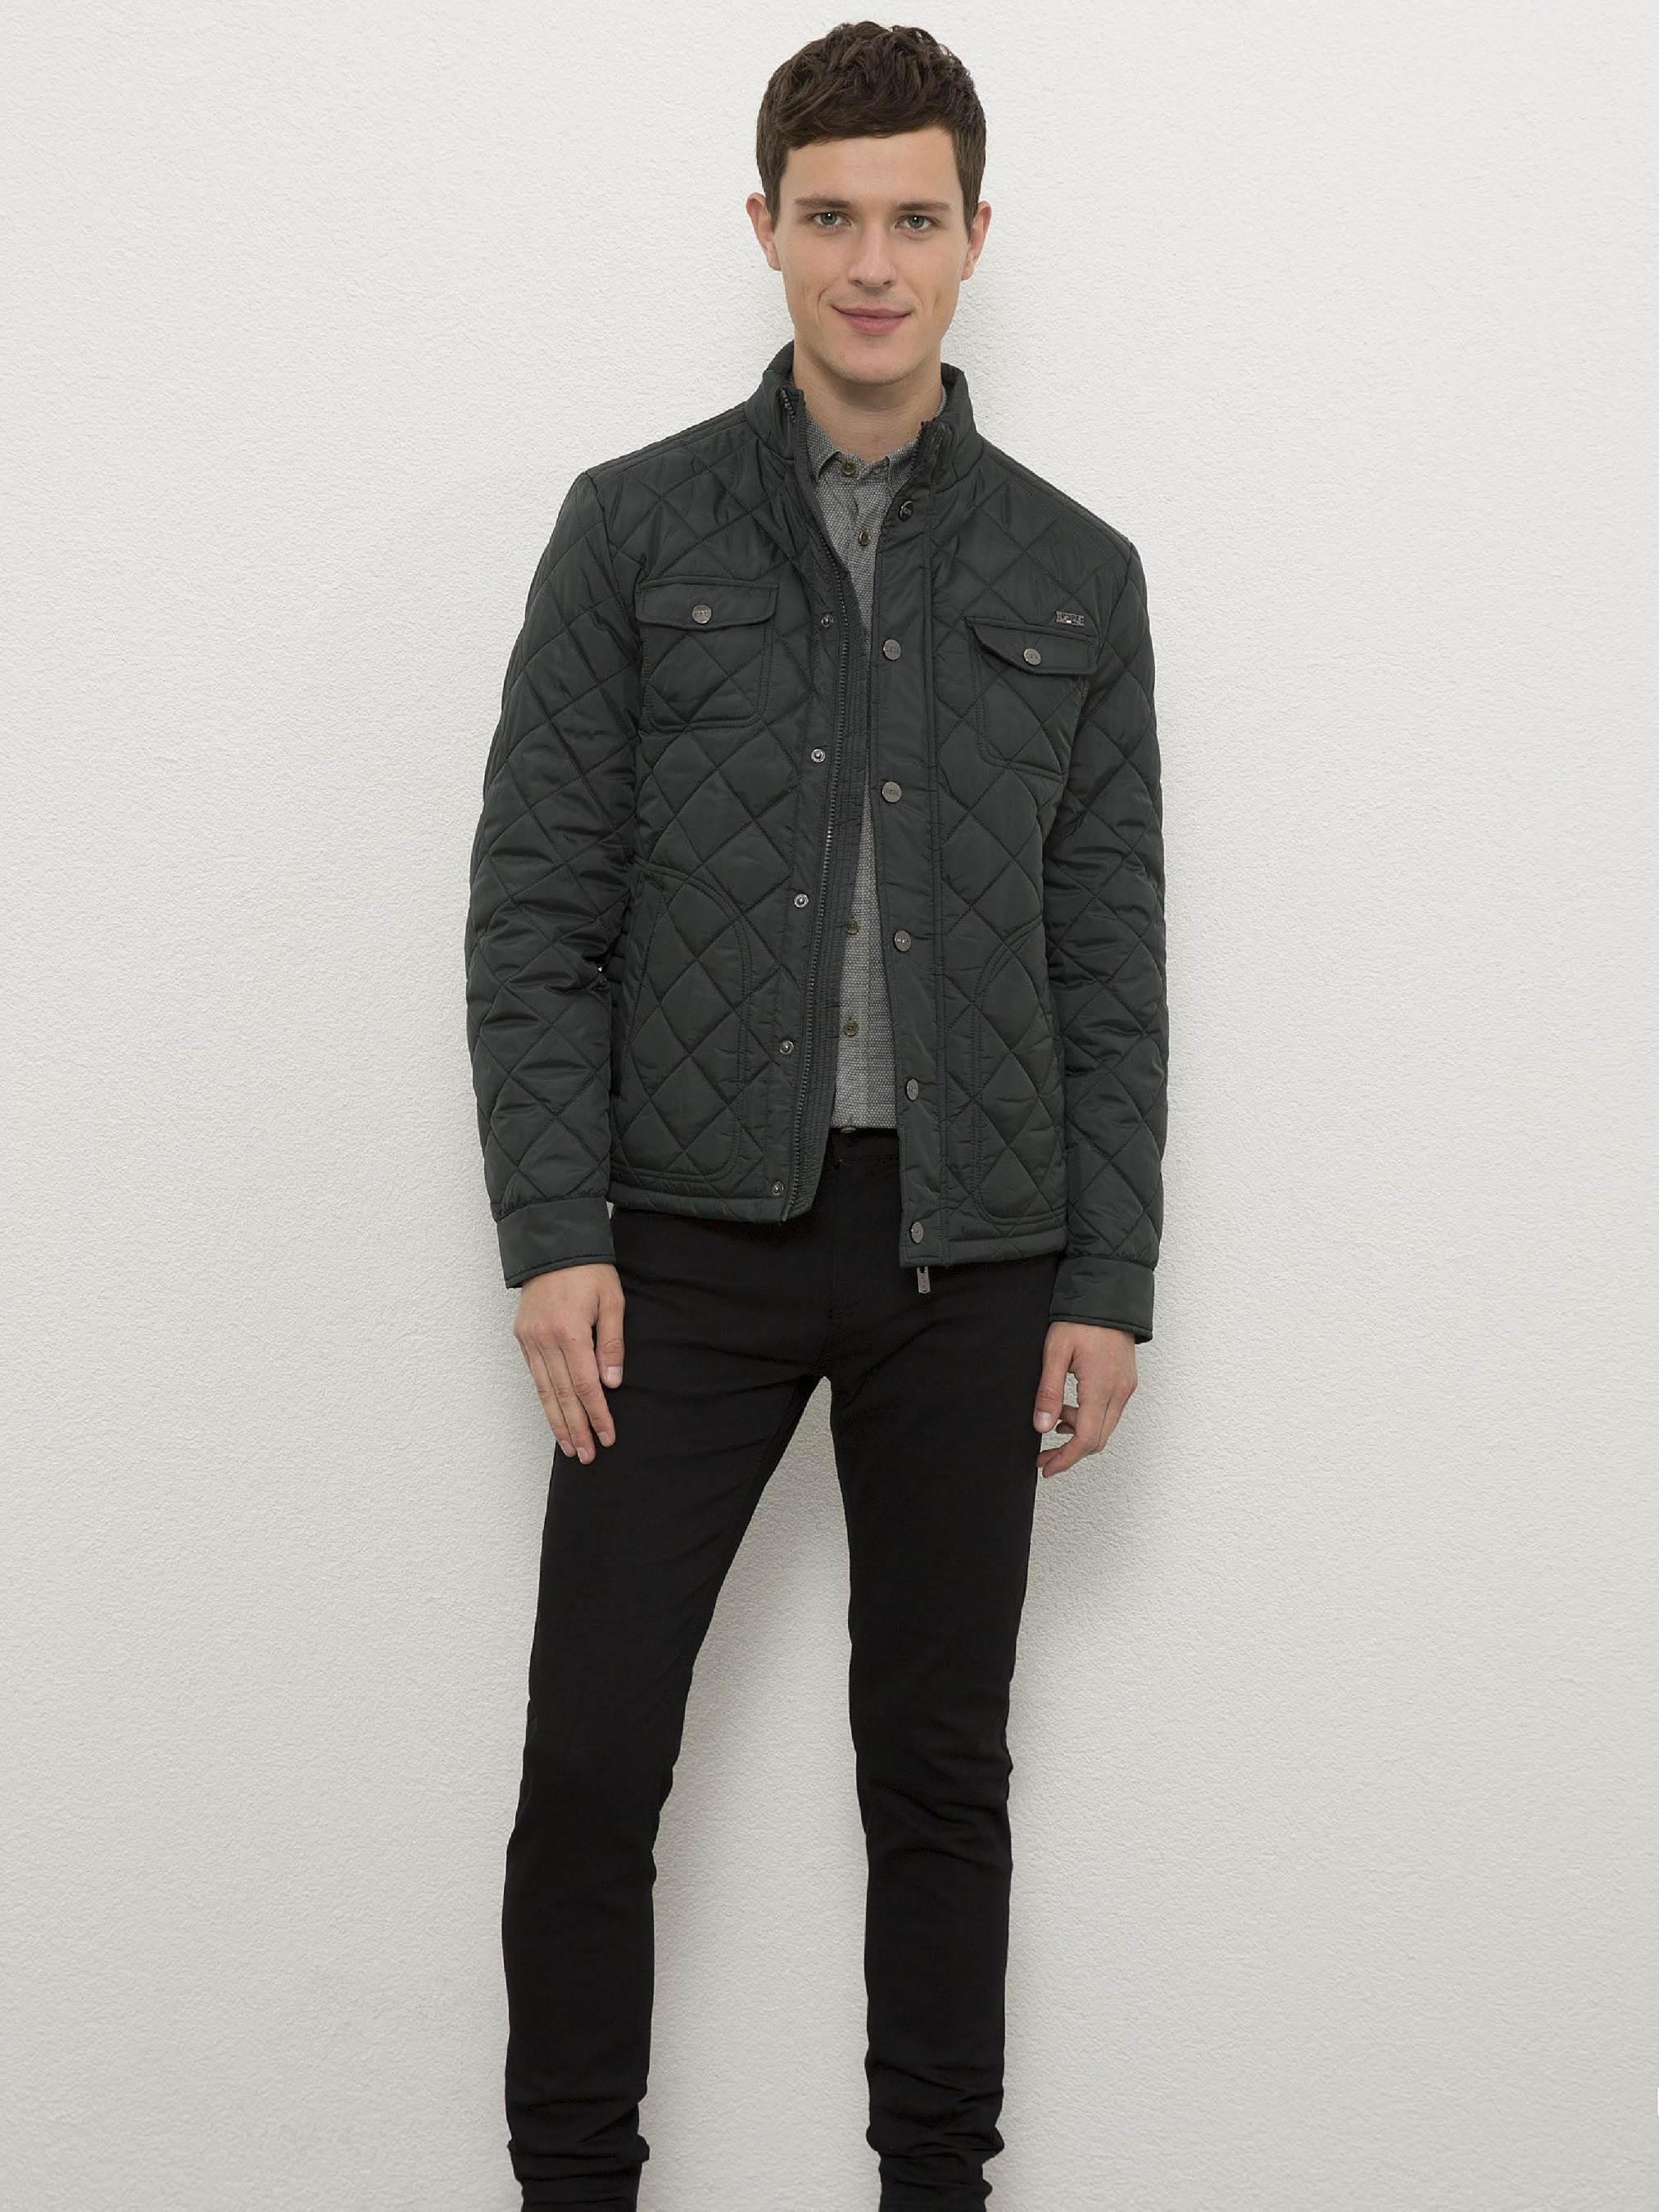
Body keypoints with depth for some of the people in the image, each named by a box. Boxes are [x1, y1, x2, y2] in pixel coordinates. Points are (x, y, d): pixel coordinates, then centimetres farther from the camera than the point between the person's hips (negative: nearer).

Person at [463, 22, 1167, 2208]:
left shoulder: (1072, 576, 6)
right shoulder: (635, 531, 1)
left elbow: (1112, 957, 6)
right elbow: (536, 905, -2)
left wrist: (1108, 1282, 0)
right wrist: (554, 1234, -9)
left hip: (970, 1253, 2)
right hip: (693, 1238, -1)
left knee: (942, 1765, 10)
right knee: (591, 1762, -1)